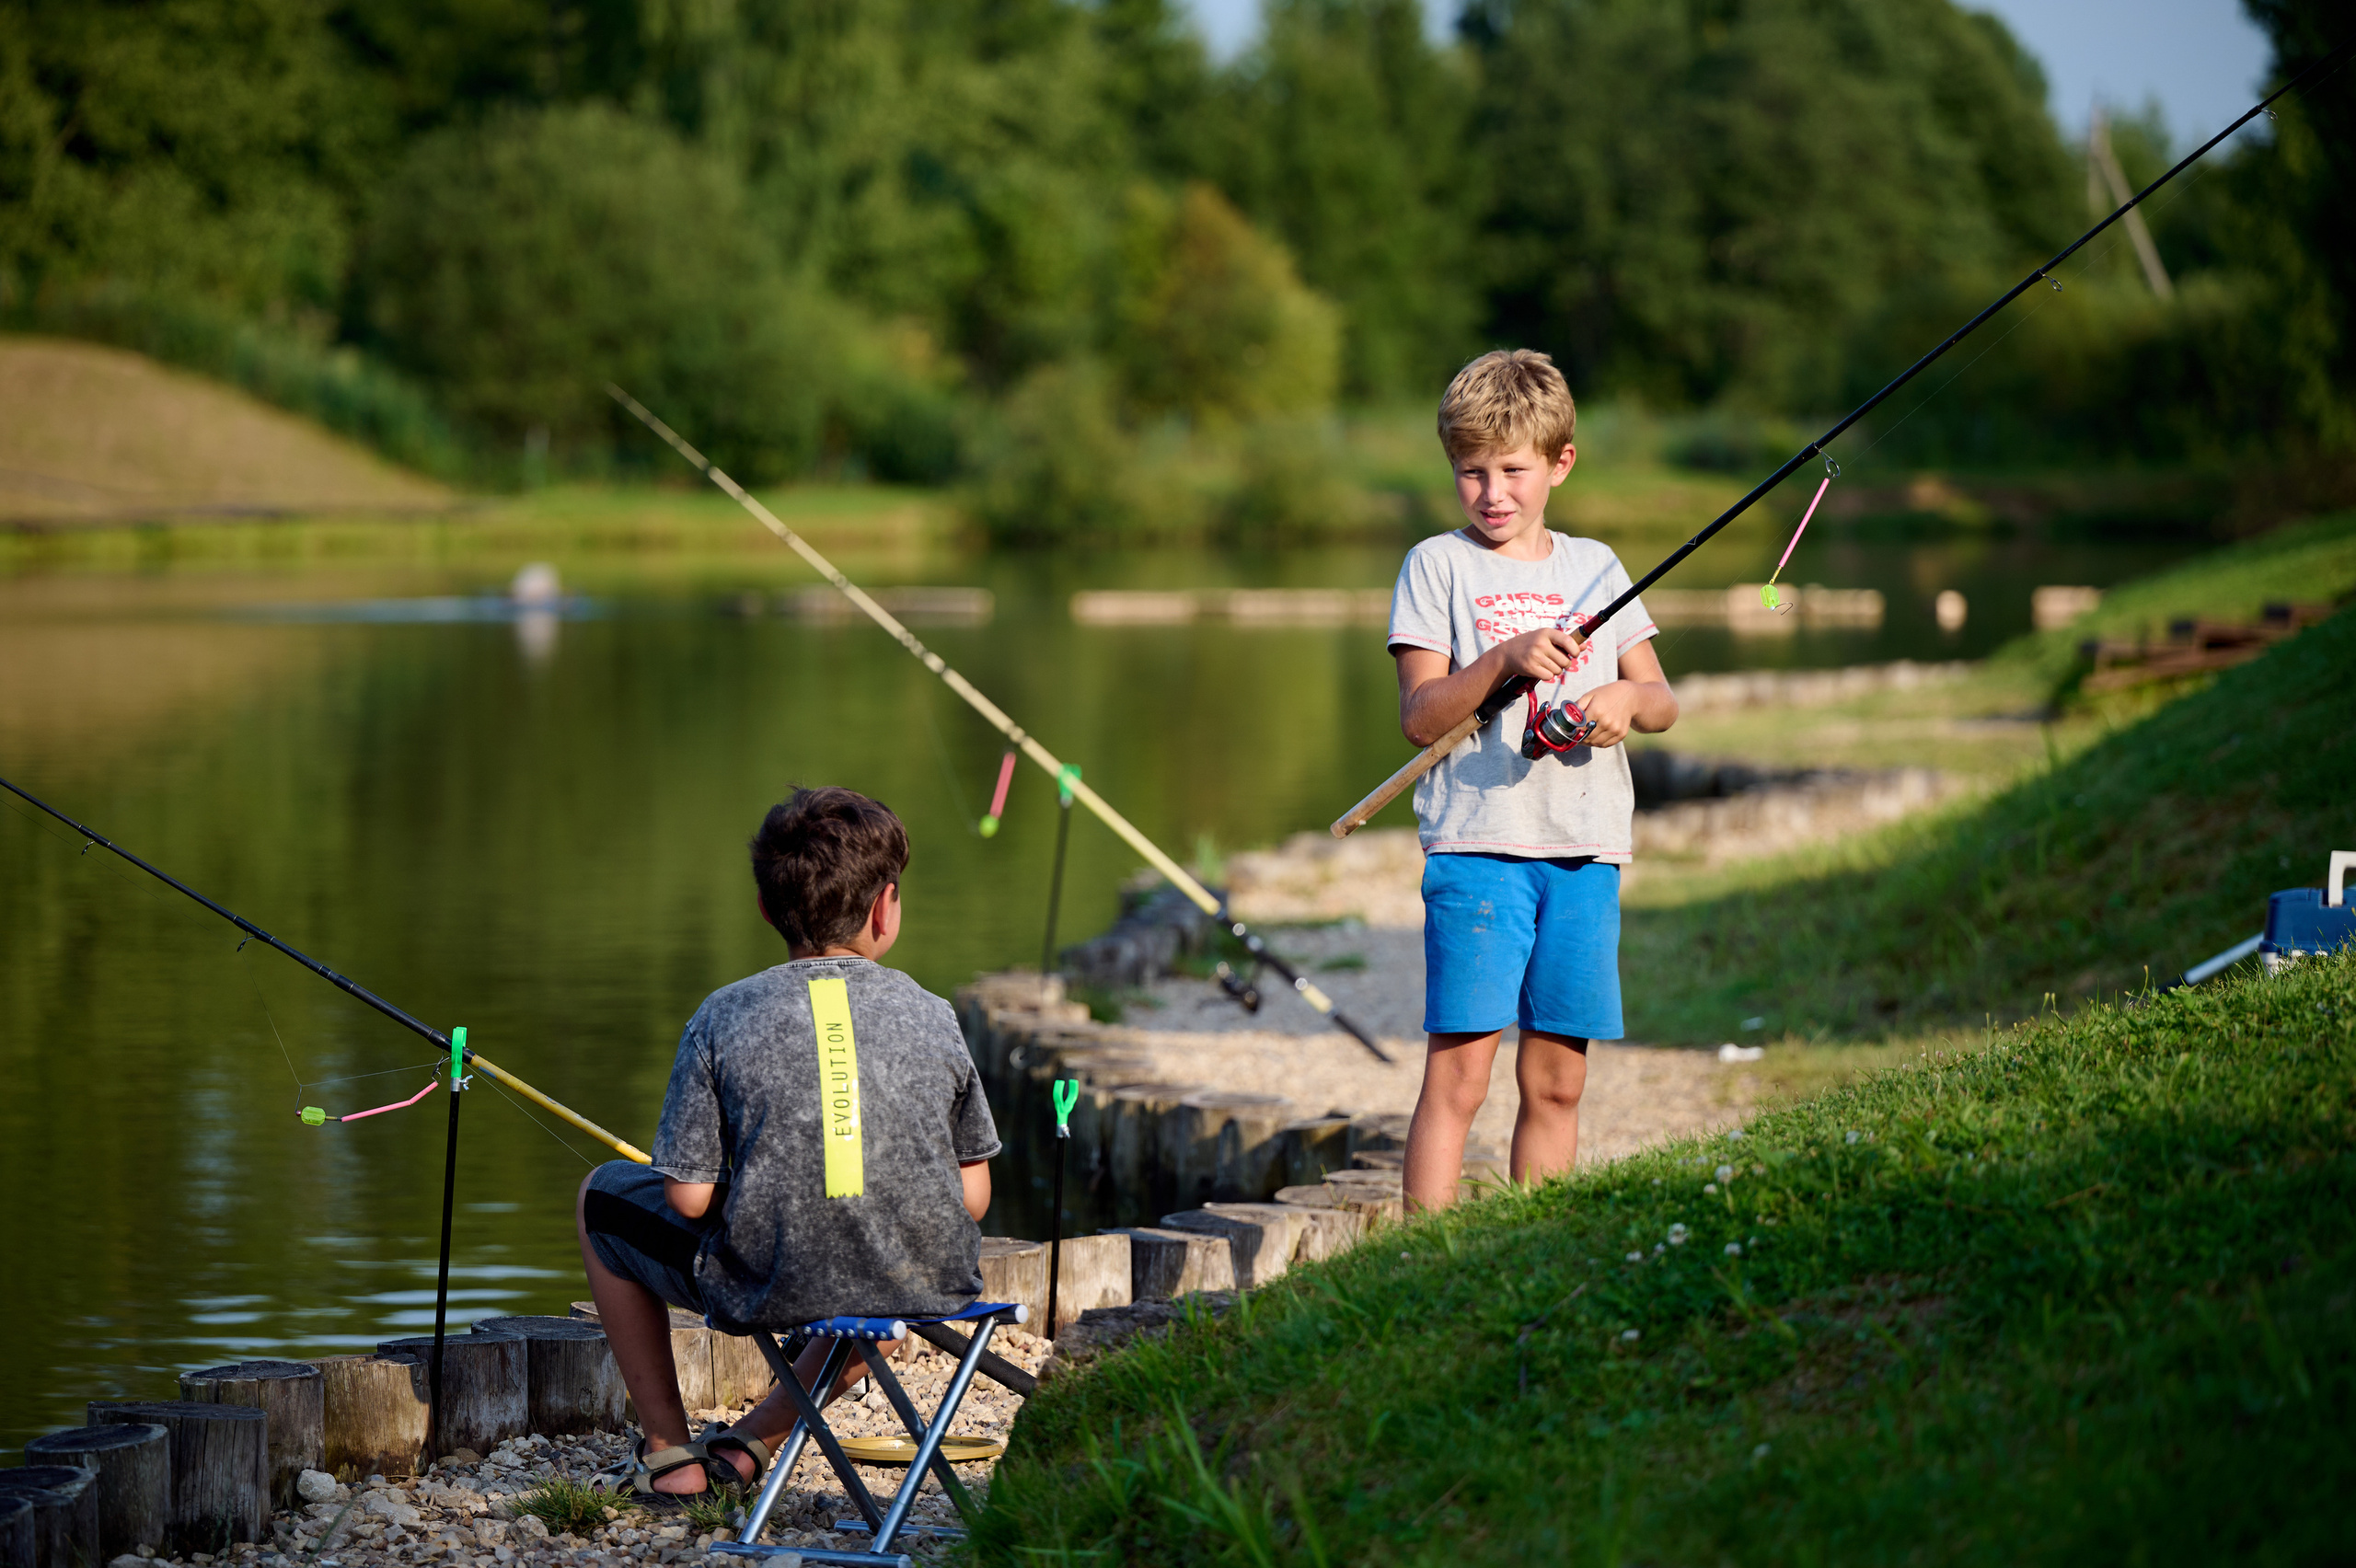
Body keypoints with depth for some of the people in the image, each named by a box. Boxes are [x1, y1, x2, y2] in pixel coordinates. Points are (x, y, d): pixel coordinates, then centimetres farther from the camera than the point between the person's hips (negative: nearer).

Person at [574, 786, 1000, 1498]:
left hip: (769, 1287, -2)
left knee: (604, 1197, 25)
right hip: (928, 1289, 2)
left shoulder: (724, 1018, -6)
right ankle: (753, 1441, 31)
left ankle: (669, 1453, 26)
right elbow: (973, 1200, 3)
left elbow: (689, 1198, -7)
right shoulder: (932, 1017, -1)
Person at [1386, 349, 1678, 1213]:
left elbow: (1663, 703, 16)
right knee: (1456, 1074, -10)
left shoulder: (1594, 566, 15)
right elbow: (1420, 718, -4)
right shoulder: (1438, 566, 3)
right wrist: (1505, 658, -18)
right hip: (1478, 846, -4)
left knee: (1557, 1079, 6)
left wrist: (1629, 699, -7)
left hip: (1586, 850, 4)